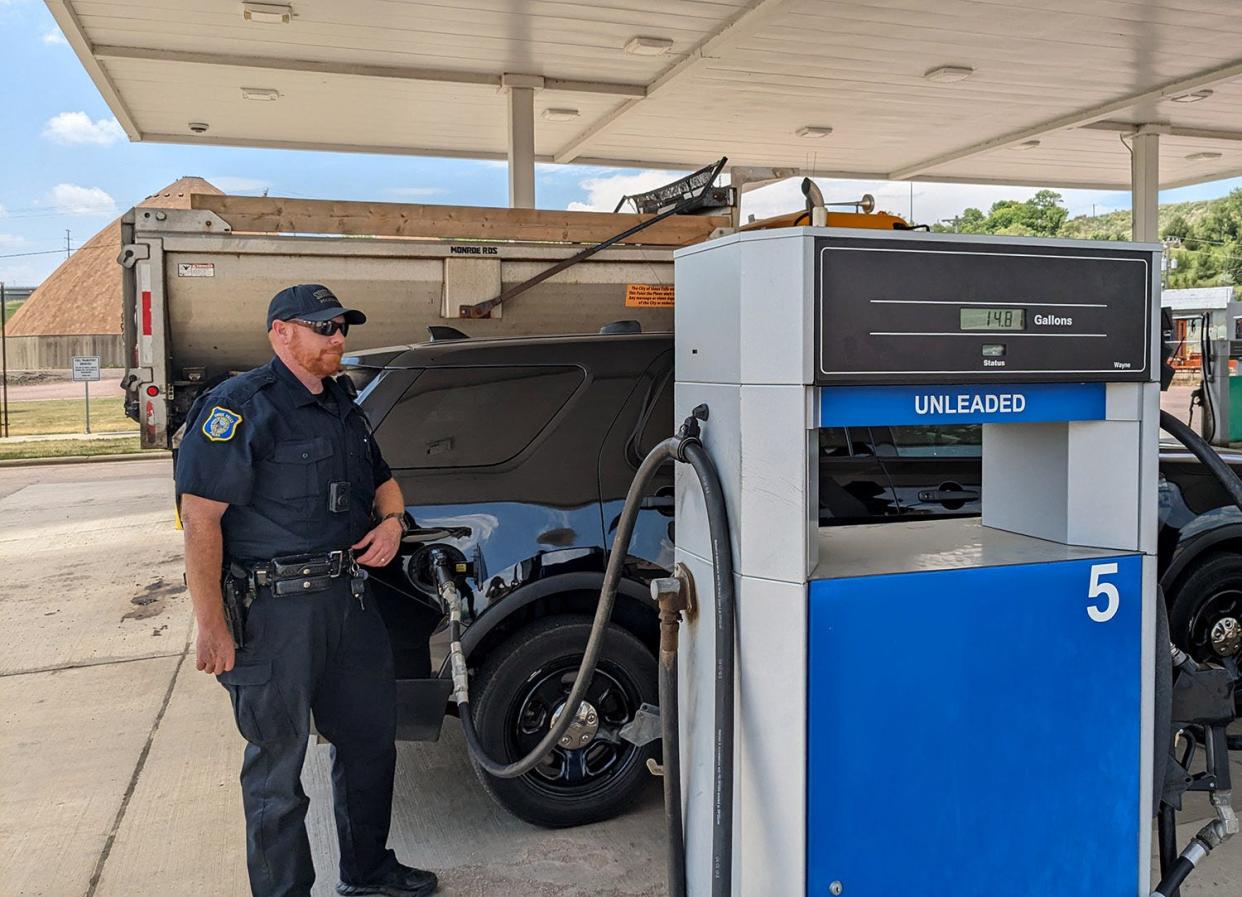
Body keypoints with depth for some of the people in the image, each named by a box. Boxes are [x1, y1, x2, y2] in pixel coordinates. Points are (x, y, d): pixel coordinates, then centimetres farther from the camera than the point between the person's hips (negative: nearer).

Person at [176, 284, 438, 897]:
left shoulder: (341, 408, 14)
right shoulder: (239, 407, -13)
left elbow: (381, 481, 27)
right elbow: (200, 517, -18)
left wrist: (392, 521, 3)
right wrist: (211, 627, -22)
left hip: (348, 597, 9)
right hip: (274, 612, -9)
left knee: (371, 740, 19)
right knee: (277, 765, 4)